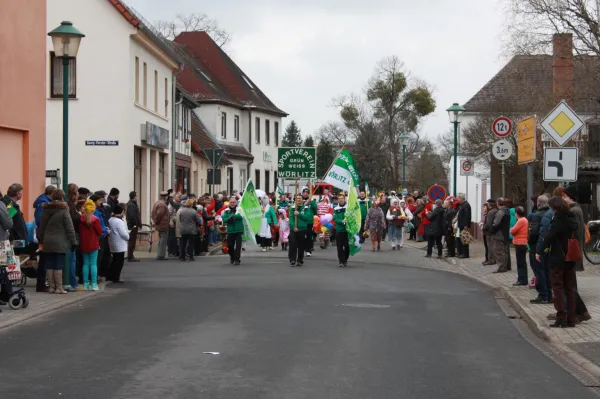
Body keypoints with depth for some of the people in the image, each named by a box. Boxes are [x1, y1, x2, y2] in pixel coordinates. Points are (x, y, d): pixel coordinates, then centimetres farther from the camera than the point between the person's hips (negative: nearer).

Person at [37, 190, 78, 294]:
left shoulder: (46, 210, 8)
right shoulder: (64, 210, -9)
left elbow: (41, 227, 13)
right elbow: (70, 228, -10)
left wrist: (41, 239, 20)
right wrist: (74, 241, -6)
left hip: (48, 242, 5)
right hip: (60, 243, -5)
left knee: (49, 266, 7)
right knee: (58, 266, -3)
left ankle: (51, 287, 11)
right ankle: (59, 287, -1)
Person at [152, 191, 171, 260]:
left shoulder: (157, 203, 14)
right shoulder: (162, 204, -20)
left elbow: (153, 213, 17)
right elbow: (159, 214, -25)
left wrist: (154, 221, 14)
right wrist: (156, 222, -12)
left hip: (159, 225, 10)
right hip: (163, 225, -10)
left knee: (161, 241, 18)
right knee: (163, 241, -6)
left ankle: (159, 255, 23)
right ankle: (161, 255, -6)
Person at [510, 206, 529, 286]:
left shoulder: (521, 221, -17)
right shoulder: (524, 220, 15)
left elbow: (512, 231, -17)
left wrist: (511, 229, 3)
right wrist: (513, 230, 1)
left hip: (520, 244, -10)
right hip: (522, 243, 10)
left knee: (521, 262, -6)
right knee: (521, 262, 15)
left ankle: (522, 280, -5)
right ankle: (522, 279, 21)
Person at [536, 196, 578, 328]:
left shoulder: (558, 220, -16)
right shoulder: (572, 219, 6)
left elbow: (549, 236, -20)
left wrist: (539, 251, -15)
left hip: (557, 259, -7)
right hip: (570, 259, 7)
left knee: (558, 288, 0)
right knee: (570, 288, 11)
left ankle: (561, 319, -3)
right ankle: (571, 319, 12)